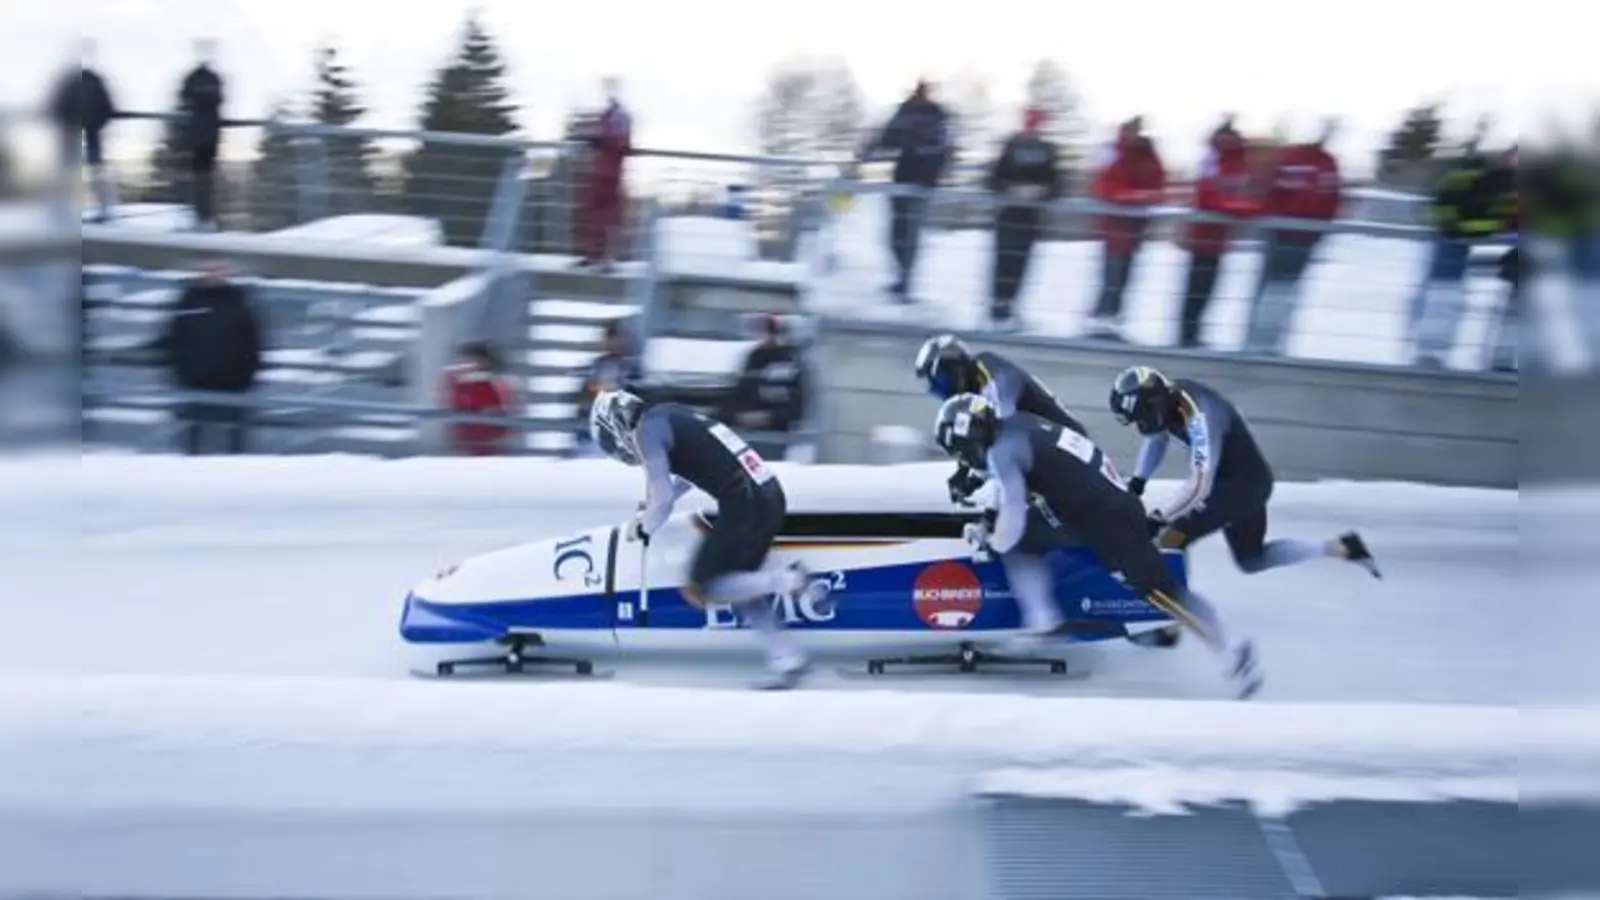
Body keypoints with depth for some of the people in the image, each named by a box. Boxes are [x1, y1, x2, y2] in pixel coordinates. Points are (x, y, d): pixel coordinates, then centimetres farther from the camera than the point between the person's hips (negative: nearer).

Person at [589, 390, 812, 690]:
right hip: (771, 495, 9)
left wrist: (644, 528, 12)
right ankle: (787, 658, 9)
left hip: (744, 506, -9)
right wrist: (650, 508, 33)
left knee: (697, 590, 1)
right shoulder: (669, 415, 21)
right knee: (738, 585, 18)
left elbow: (663, 499, -7)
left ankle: (785, 580, -9)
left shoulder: (647, 430, -4)